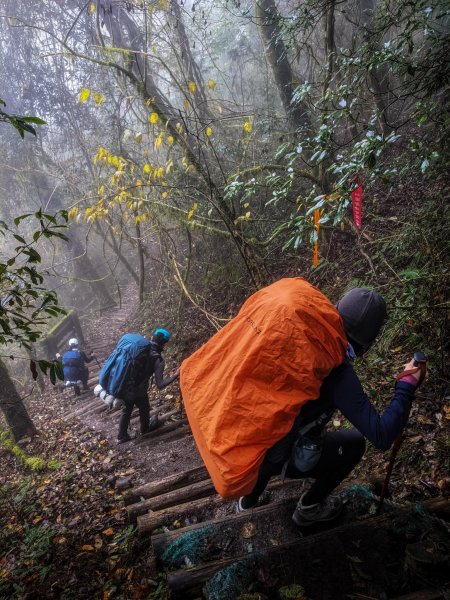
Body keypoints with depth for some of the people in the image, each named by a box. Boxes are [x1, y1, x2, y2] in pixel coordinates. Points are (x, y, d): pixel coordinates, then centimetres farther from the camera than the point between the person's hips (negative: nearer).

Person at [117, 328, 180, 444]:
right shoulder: (158, 360, -19)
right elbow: (160, 385, -22)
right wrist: (175, 375, -16)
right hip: (138, 391, -4)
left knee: (126, 409, 28)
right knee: (144, 409, 27)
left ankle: (121, 436, 42)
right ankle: (145, 429, 53)